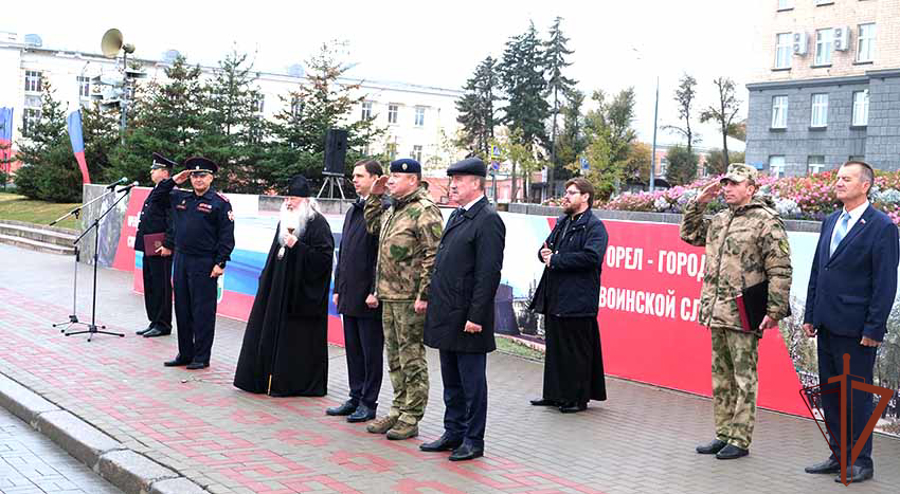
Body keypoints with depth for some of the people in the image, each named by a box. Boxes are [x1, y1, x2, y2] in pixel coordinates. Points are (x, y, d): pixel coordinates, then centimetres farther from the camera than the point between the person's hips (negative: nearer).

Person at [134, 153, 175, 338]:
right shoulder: (156, 191, 17)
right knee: (150, 286, 15)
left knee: (161, 287, -2)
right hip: (149, 248, 10)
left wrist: (168, 245, -22)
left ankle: (163, 325, 7)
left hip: (161, 249, -10)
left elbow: (173, 222, -20)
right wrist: (143, 244, 21)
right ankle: (154, 322, 24)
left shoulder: (170, 192, -14)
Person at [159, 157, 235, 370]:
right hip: (181, 260, 7)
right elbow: (159, 193, 27)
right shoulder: (181, 198, 12)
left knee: (202, 311, -1)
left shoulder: (220, 202, -5)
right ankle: (185, 354, 22)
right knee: (182, 310, 12)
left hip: (204, 264, -6)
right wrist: (174, 180, 10)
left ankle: (202, 357, 7)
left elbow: (227, 235, -8)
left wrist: (220, 263, -14)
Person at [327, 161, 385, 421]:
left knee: (371, 351, 2)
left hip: (368, 296, -9)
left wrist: (375, 292, -18)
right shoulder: (353, 210, 16)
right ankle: (355, 398, 24)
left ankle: (368, 403, 10)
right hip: (349, 295, 9)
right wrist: (338, 288, 17)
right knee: (353, 349, 14)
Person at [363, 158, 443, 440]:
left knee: (412, 359, -1)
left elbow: (434, 256, -18)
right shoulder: (391, 211, 16)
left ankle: (410, 419, 6)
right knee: (395, 359, 16)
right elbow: (371, 226, 34)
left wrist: (424, 295, -21)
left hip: (410, 299, -9)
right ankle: (398, 411, 26)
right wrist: (375, 196, 21)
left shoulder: (425, 210, -12)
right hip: (389, 297, 9)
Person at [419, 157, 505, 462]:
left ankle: (473, 441, 12)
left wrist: (475, 317, -21)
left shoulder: (488, 220, -13)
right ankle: (453, 434, 27)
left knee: (472, 382, 2)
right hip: (447, 317, 9)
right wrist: (434, 303, 16)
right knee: (451, 381, 17)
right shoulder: (457, 216, 16)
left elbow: (489, 273, -19)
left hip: (467, 319, -9)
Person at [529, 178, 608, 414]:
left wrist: (555, 260, -18)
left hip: (577, 301, -8)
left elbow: (591, 257, -23)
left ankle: (578, 399, 11)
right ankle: (554, 394, 25)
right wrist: (544, 253, 0)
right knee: (554, 347, 14)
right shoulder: (562, 223, 18)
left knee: (576, 351, 1)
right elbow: (547, 247, 25)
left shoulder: (594, 226, -9)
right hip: (555, 297, 8)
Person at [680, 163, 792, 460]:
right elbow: (689, 234, 28)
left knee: (744, 379, 0)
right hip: (716, 314, 8)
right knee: (721, 378, 14)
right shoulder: (719, 220, 14)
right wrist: (699, 202, 15)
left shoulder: (766, 222, -9)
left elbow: (780, 272, -12)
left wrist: (774, 311, -16)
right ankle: (723, 435, 25)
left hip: (743, 316, -8)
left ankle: (740, 440, 8)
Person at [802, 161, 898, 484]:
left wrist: (873, 329, -14)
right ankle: (839, 456, 25)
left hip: (856, 330, -7)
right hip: (827, 325, 7)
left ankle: (861, 463, 13)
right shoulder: (831, 222, 13)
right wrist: (810, 316, 13)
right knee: (830, 393, 13)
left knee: (857, 396, 1)